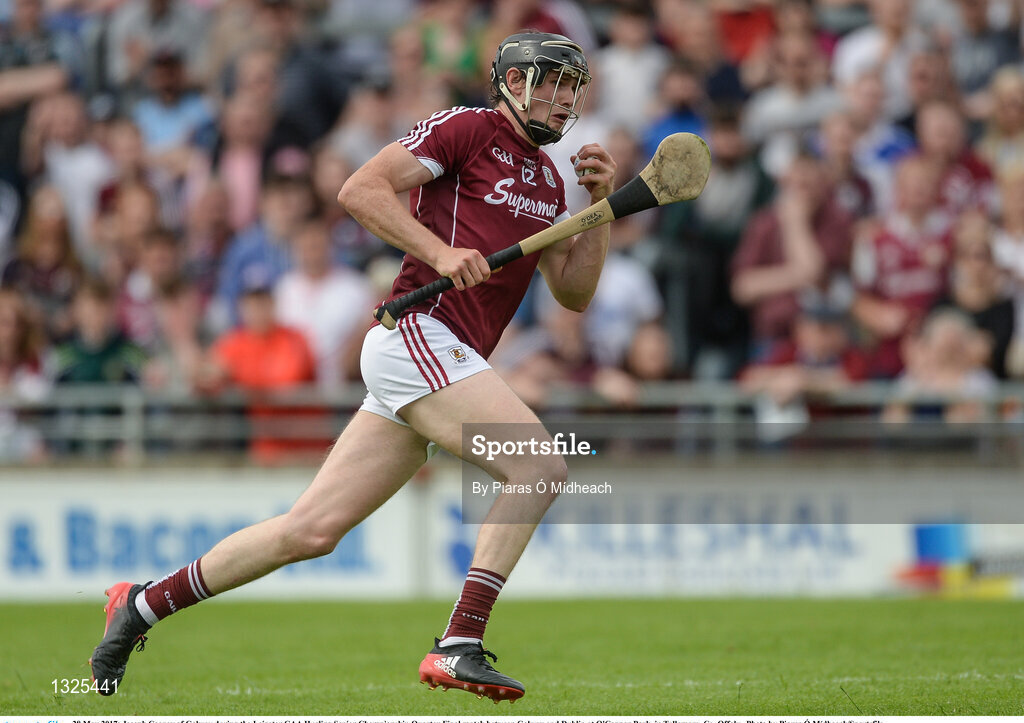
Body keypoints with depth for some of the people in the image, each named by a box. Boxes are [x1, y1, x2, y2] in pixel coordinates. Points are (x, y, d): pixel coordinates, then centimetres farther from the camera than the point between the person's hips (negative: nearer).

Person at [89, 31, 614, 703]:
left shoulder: (548, 181, 22)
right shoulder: (466, 129, -2)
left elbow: (574, 294, 19)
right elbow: (361, 189, -10)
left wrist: (601, 204, 7)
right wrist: (439, 250, -20)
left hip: (446, 362, 8)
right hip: (417, 334, -8)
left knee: (310, 531, 5)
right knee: (542, 466, -21)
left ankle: (146, 603, 15)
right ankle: (458, 647, -25)